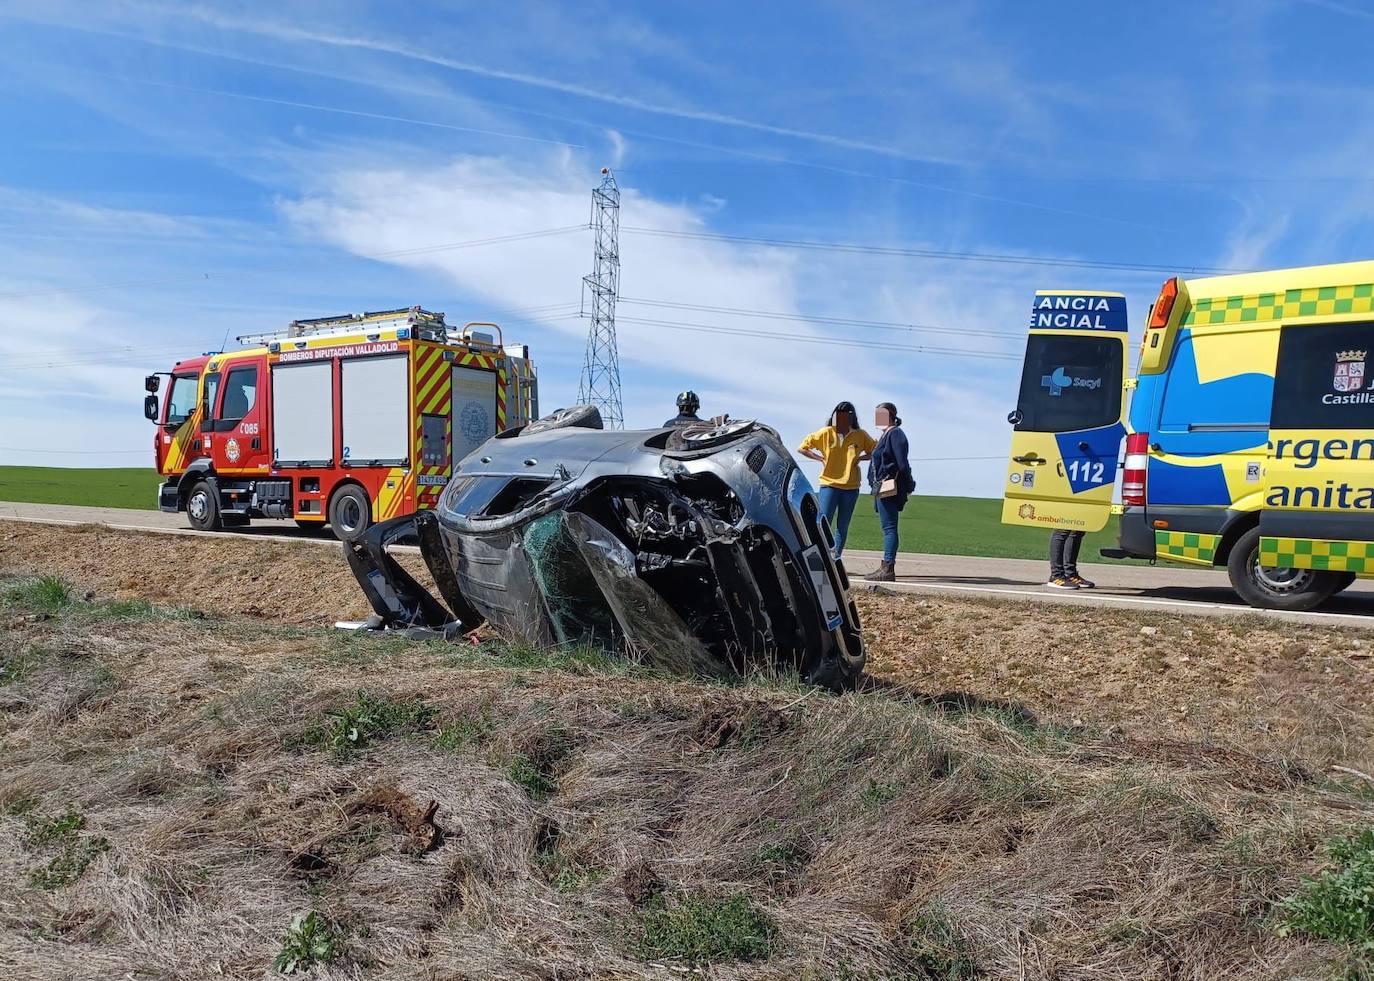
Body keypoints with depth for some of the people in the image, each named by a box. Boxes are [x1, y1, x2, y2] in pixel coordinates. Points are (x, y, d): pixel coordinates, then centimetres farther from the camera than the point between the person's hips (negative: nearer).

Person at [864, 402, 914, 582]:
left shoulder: (895, 434, -11)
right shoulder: (887, 435, 19)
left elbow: (902, 463, -16)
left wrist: (908, 486, -15)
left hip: (889, 488, -10)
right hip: (883, 489, 10)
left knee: (889, 528, -10)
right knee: (888, 528, 10)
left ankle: (888, 568, -10)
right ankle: (887, 567, 13)